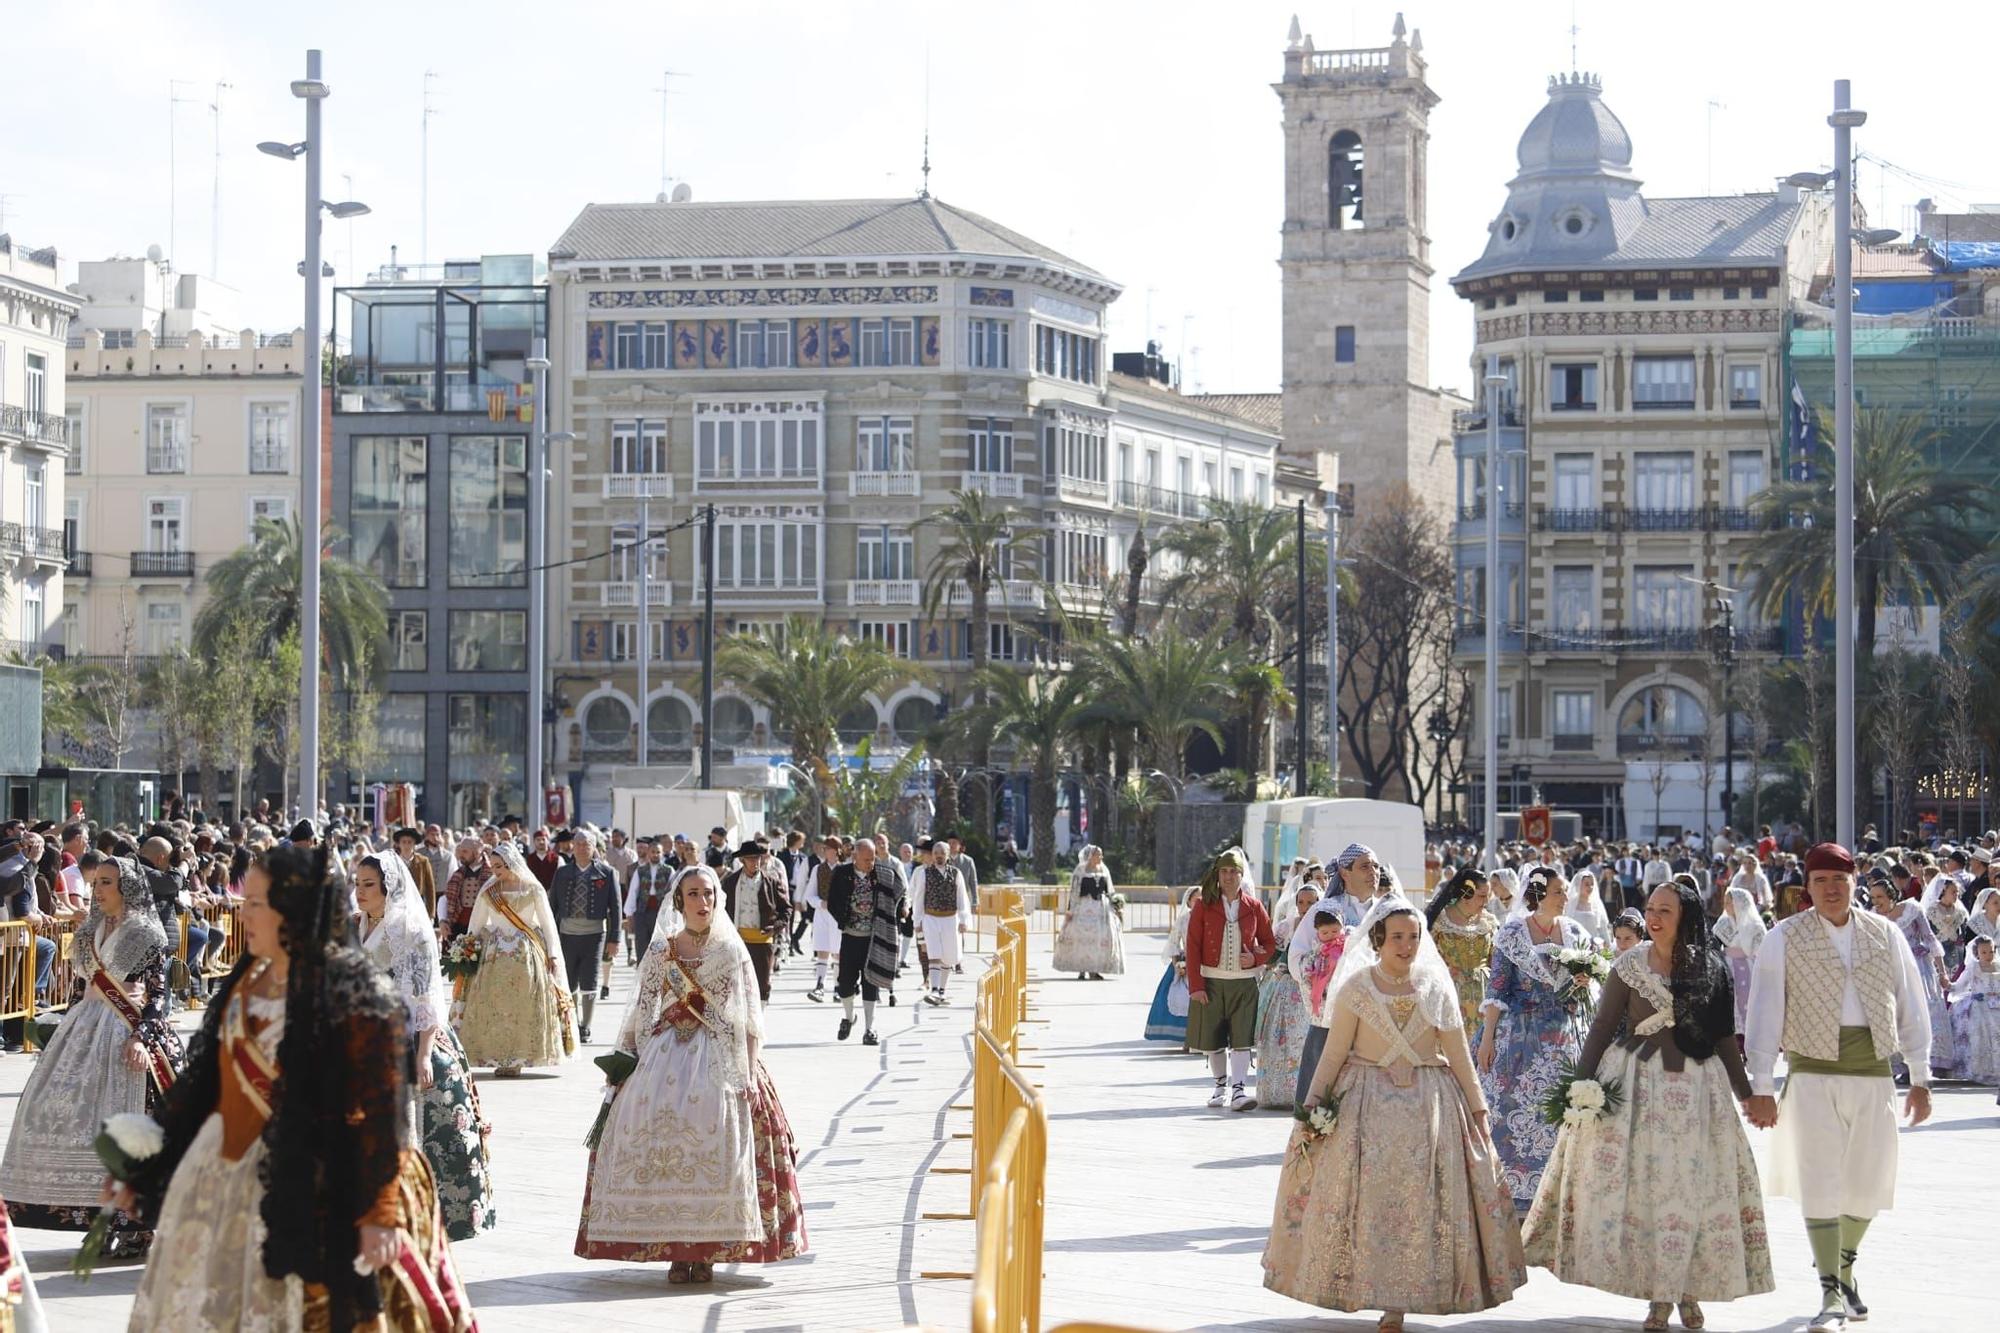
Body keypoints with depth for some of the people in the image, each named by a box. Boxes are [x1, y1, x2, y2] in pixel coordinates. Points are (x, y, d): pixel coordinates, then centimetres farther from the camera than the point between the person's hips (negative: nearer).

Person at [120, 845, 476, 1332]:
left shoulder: (355, 991, -14)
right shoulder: (247, 978, 8)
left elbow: (381, 1110, -17)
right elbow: (205, 1080, 14)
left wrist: (380, 1212, -22)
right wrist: (144, 1169, 15)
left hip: (307, 1189, -8)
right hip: (217, 1176, 8)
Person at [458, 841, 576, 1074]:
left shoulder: (532, 889, 2)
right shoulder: (488, 891, 8)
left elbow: (547, 923, 4)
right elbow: (475, 924, 11)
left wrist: (552, 954, -1)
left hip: (527, 955, -2)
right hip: (495, 955, 2)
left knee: (523, 1006, -4)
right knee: (494, 1007, -5)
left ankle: (518, 1058, 1)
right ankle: (499, 1057, -2)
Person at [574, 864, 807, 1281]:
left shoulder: (732, 951, 6)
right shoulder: (660, 951, 8)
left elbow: (749, 1018, 3)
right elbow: (643, 1012, 10)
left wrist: (750, 1071, -5)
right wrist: (632, 1060, 1)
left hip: (720, 1059, -1)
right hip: (666, 1057, 1)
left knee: (716, 1147, -9)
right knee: (664, 1139, -9)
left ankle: (708, 1250, -2)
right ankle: (676, 1248, -3)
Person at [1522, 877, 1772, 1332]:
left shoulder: (1710, 970, 3)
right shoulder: (1630, 966, 0)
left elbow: (1723, 1037, 10)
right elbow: (1602, 1029, 2)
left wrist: (1746, 1093, 11)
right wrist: (1581, 1085, -6)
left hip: (1696, 1087, 1)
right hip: (1634, 1085, -1)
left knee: (1696, 1186, 1)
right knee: (1639, 1185, -2)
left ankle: (1689, 1289, 12)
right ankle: (1658, 1295, 5)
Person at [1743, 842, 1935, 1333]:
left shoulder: (1885, 936, 7)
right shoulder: (1784, 939, 0)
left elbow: (1912, 1008, 11)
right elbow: (1764, 1014, -2)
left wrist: (1920, 1079, 8)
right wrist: (1761, 1087, -7)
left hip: (1874, 1076, 3)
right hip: (1813, 1075, -3)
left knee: (1867, 1184, 9)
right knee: (1819, 1185, -7)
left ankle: (1844, 1269, 32)